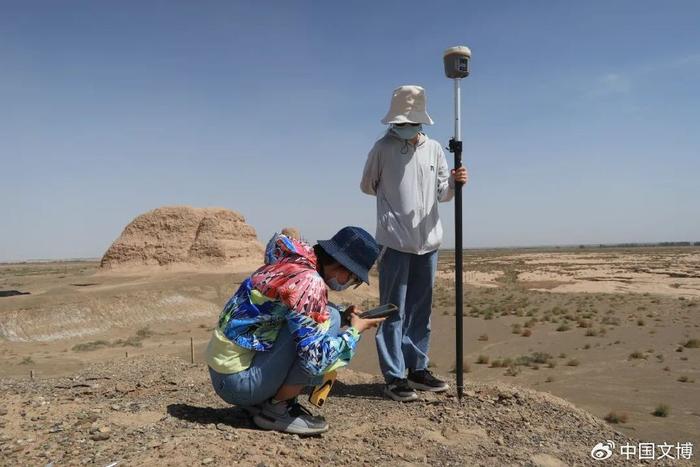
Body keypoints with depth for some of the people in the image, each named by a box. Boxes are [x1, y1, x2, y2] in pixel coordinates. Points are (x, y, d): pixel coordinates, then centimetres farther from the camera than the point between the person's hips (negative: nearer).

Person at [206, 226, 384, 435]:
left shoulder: (292, 262, 5)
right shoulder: (308, 282, -21)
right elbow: (316, 358, -24)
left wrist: (346, 317, 8)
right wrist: (355, 330, -8)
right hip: (238, 380, -9)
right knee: (330, 319, -17)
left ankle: (261, 401, 12)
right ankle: (276, 409, -6)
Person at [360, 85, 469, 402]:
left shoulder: (434, 148, 9)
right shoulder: (383, 148, -2)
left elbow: (443, 193, 9)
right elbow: (367, 186, 9)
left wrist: (454, 182, -11)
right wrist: (394, 198, 11)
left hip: (428, 241, 5)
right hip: (395, 241, -4)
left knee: (420, 309, 12)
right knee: (394, 311, -1)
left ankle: (417, 369, 24)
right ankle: (394, 377, 5)